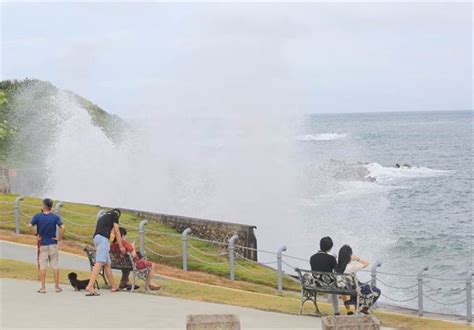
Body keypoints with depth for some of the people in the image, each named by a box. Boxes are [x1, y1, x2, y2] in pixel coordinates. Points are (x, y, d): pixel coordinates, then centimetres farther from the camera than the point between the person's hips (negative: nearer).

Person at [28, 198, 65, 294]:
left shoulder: (37, 216, -6)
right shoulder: (55, 217, -3)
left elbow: (30, 226, -19)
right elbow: (62, 227, -16)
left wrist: (36, 234, -7)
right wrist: (59, 237, -4)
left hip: (42, 244, -1)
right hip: (53, 244, 1)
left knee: (42, 266, 3)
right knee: (55, 265, 8)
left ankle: (43, 287, 1)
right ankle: (57, 286, 11)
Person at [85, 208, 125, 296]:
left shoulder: (103, 216, 33)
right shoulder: (114, 215, 13)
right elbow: (116, 231, 8)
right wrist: (121, 246, 11)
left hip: (96, 237, 9)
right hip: (103, 238, -9)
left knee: (107, 264, 15)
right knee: (99, 263, -19)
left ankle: (113, 286, 21)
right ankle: (90, 286, -33)